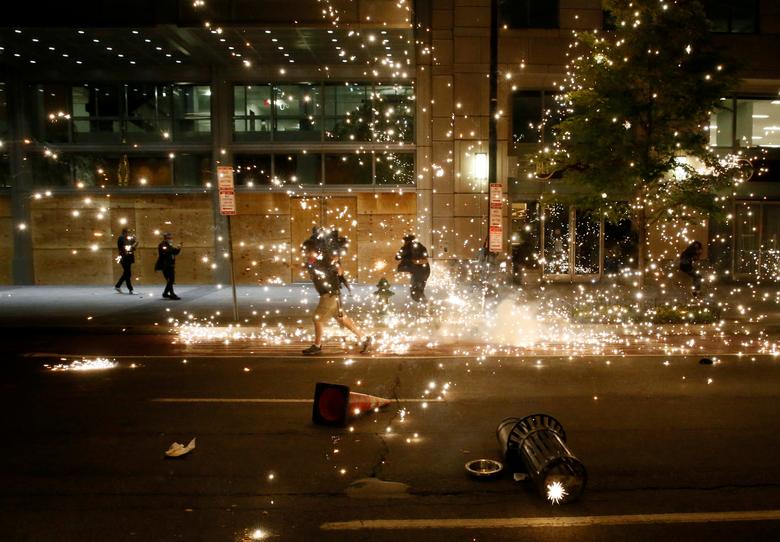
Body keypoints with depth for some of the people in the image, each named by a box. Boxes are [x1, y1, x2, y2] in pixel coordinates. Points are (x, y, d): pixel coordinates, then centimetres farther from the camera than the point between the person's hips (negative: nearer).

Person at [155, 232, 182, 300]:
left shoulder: (169, 245, 19)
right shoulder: (162, 245, -9)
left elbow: (175, 253, 18)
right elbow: (165, 252, -26)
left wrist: (178, 248, 2)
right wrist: (174, 249, -26)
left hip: (170, 265, 10)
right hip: (165, 266, -10)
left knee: (171, 280, 13)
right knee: (170, 280, -13)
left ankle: (165, 293, 24)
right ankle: (172, 294, -14)